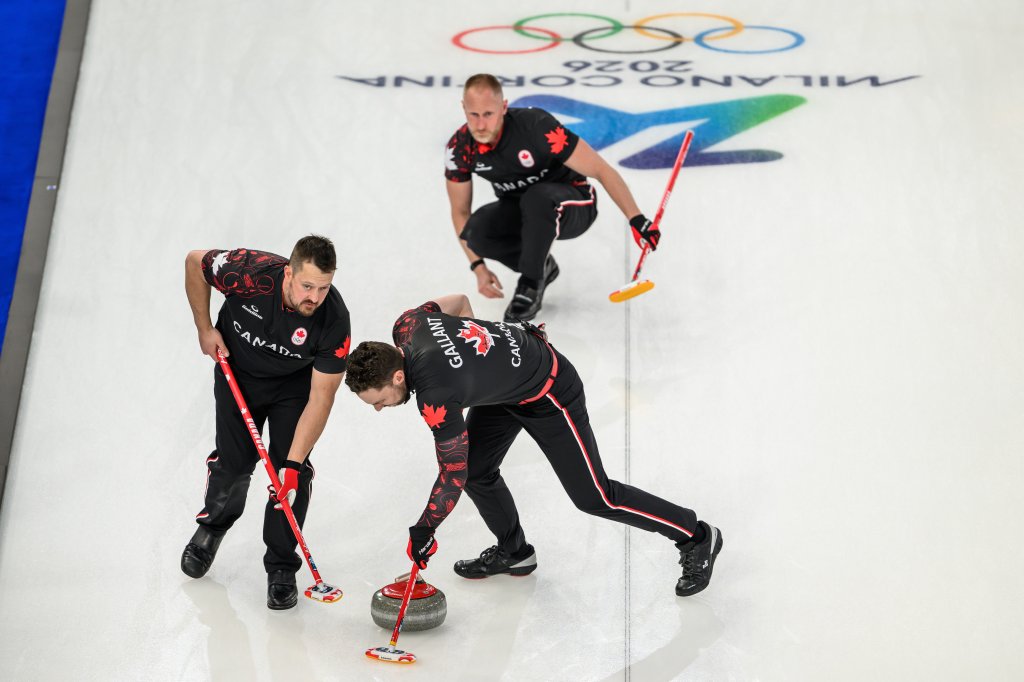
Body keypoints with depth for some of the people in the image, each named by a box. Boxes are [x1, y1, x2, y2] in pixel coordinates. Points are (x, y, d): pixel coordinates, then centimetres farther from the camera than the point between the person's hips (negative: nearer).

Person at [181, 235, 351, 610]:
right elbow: (195, 262, -14)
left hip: (295, 381, 0)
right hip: (237, 368, 0)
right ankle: (211, 526, 35)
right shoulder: (250, 272, -36)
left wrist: (294, 463, -33)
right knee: (233, 459, 3)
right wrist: (205, 329, -10)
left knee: (291, 467, -10)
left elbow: (321, 396, -29)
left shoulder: (334, 319, -34)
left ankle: (281, 567, 8)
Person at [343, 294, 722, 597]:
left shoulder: (435, 397, -35)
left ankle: (695, 538, 15)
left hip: (549, 392, -9)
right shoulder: (407, 324, -14)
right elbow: (457, 301, 6)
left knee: (593, 497, 0)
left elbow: (453, 475, -24)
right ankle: (514, 552, 28)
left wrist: (423, 532, -14)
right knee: (477, 470, 6)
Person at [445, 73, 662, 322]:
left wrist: (637, 220, -30)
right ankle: (540, 266, 1)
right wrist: (478, 267, -11)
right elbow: (460, 211, -3)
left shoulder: (536, 126, -30)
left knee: (537, 197, -38)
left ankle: (531, 284, -18)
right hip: (518, 210, 4)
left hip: (573, 206, -4)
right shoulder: (459, 149, -16)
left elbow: (601, 170, -26)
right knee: (476, 231, -26)